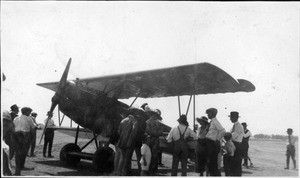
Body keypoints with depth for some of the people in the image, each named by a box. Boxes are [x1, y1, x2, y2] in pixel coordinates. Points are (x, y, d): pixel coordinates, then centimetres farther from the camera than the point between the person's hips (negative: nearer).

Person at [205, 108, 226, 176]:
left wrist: (217, 139, -18)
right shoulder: (212, 122, 14)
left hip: (213, 144, -10)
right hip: (211, 144, 10)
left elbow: (222, 131, -27)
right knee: (210, 163, 14)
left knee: (213, 164, -6)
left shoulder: (215, 122, -15)